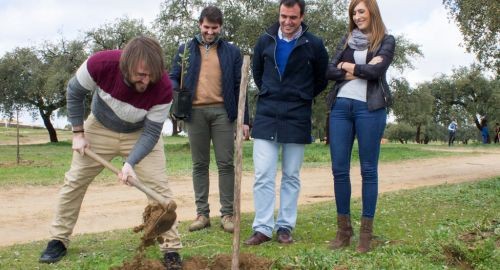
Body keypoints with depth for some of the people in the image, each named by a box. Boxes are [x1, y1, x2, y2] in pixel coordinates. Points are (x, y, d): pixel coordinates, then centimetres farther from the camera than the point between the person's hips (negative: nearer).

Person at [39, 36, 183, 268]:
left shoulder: (163, 88, -35)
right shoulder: (100, 64, -34)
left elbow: (151, 132, -23)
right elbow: (74, 93, -13)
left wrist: (131, 163, -35)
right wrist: (78, 133, -12)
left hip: (140, 134, -1)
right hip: (100, 128, 1)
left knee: (158, 186, -12)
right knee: (74, 181, 5)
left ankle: (171, 248, -3)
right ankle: (58, 241, 22)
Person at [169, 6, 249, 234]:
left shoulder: (232, 52, 11)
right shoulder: (186, 50, 13)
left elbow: (239, 86, 8)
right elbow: (174, 78, 13)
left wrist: (244, 119, 1)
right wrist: (175, 91, -12)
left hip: (222, 112, -1)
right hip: (195, 112, 1)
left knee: (226, 164, -2)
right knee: (199, 165, 6)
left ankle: (227, 214, 4)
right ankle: (202, 213, 12)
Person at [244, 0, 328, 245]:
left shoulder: (314, 45, -3)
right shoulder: (265, 40, 2)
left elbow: (322, 79, 11)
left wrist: (302, 98, 11)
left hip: (297, 119, -1)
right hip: (266, 115, 1)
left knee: (291, 177, 6)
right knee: (263, 176, -4)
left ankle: (285, 227, 15)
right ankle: (263, 228, 3)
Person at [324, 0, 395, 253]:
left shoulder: (386, 40, 8)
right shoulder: (346, 39, 18)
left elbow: (377, 70, -10)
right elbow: (329, 71, 6)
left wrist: (348, 66, 1)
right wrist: (361, 70, -5)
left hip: (369, 107, -3)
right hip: (340, 106, 4)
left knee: (368, 170, 1)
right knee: (339, 170, 1)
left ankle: (366, 232, 7)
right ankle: (343, 229, 12)